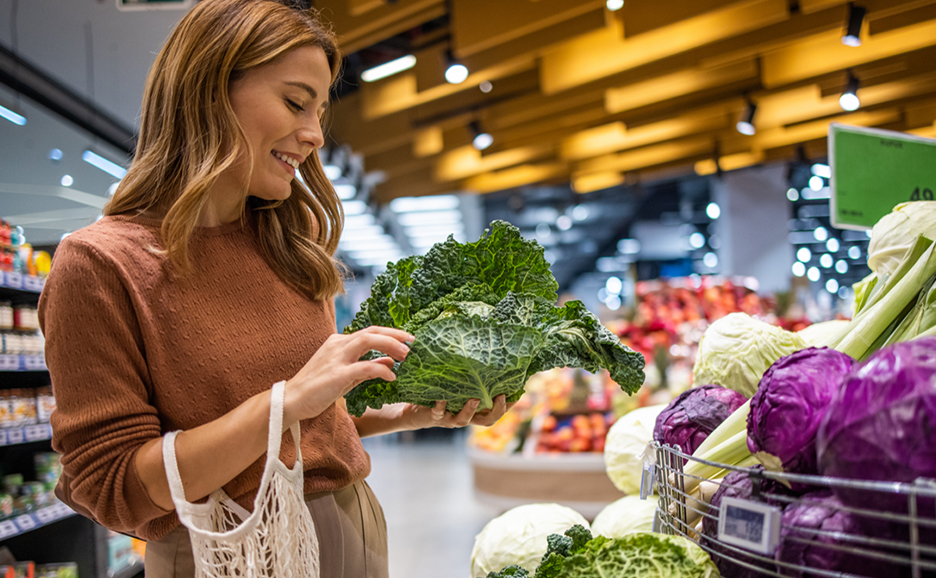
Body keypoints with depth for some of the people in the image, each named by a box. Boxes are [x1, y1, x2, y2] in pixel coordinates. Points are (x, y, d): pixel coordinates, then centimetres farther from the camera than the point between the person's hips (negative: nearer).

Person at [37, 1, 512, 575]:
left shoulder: (290, 247, 3)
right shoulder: (99, 264, -14)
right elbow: (115, 492, -17)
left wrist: (410, 414, -5)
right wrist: (288, 399, -26)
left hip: (354, 531, 6)